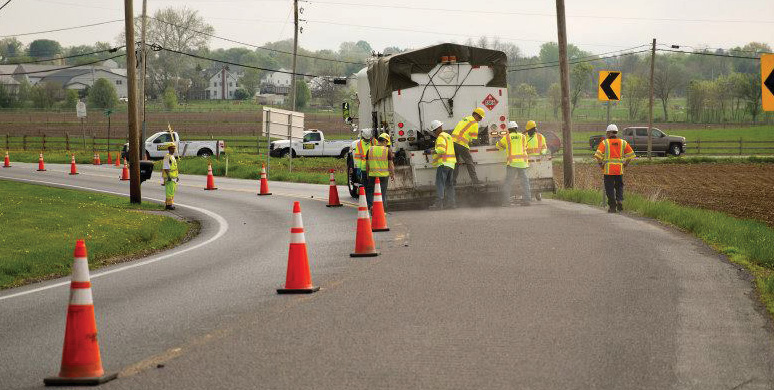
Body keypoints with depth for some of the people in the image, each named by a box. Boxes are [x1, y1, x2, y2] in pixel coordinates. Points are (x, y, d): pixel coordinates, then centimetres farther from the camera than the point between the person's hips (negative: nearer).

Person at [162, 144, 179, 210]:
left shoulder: (173, 157, 17)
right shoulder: (167, 157, -12)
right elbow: (165, 168, -17)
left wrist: (176, 177, 23)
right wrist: (168, 176, -23)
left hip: (173, 177, 10)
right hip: (169, 177, -10)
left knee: (172, 191, 12)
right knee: (170, 191, -10)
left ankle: (168, 203, 18)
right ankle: (169, 204, -10)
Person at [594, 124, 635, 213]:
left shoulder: (604, 142, -3)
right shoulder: (623, 143, 7)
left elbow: (598, 155, -13)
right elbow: (630, 154, 7)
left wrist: (600, 164, -1)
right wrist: (626, 164, 15)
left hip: (608, 169, -3)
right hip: (619, 169, 3)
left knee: (610, 188, 5)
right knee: (619, 187, 17)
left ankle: (612, 207, 4)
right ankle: (620, 200, -5)